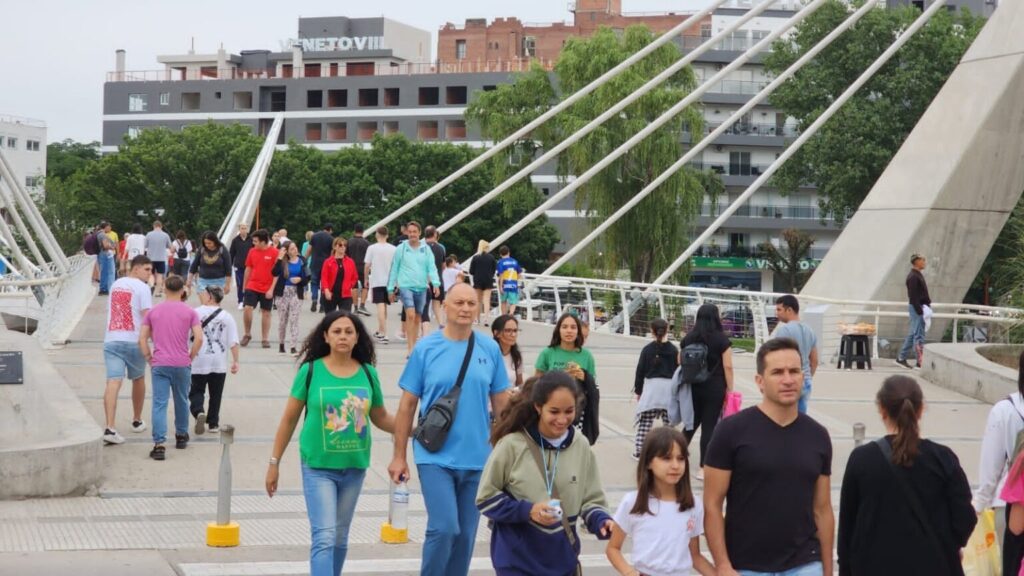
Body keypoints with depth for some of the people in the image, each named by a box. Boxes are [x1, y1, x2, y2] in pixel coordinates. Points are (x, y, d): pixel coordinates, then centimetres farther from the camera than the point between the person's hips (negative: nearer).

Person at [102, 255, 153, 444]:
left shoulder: (115, 285, 16)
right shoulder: (141, 287, -5)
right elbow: (148, 316, -13)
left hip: (111, 340, 4)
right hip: (134, 341, -4)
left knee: (113, 382, -9)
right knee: (138, 379, 20)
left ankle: (110, 428, -23)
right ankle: (137, 421, 34)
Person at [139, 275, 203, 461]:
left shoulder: (153, 311, 6)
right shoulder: (189, 312, 1)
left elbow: (142, 338, 2)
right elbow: (199, 338, -8)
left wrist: (149, 359, 8)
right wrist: (191, 357, 3)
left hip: (159, 364, 0)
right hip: (182, 364, 0)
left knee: (159, 404, -4)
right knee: (182, 401, 18)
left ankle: (159, 444, -15)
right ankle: (181, 437, 34)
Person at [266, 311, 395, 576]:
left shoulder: (368, 373, 2)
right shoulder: (311, 371, -6)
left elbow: (381, 418, 14)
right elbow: (289, 419, 1)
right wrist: (274, 463, 2)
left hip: (355, 467, 4)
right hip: (318, 466, -4)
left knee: (340, 537, 14)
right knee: (324, 537, -12)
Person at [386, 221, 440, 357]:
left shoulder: (426, 249, 6)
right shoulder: (401, 249, 1)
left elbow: (432, 268, 2)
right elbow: (394, 269, 6)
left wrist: (435, 283, -15)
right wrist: (391, 288, 7)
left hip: (421, 287, 3)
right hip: (406, 286, -3)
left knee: (417, 318, 11)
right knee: (410, 315, -18)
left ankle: (414, 347, 22)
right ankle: (411, 349, -19)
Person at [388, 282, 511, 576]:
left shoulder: (490, 349, 3)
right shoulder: (425, 348, -3)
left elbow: (501, 403, 10)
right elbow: (407, 405, 1)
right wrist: (399, 456, 0)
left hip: (477, 459, 3)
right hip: (435, 457, -3)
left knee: (465, 535, 9)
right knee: (444, 528, -13)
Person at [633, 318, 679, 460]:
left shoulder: (647, 350, 0)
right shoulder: (673, 350, 1)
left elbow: (640, 370, 3)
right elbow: (678, 369, 3)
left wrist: (638, 390, 12)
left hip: (651, 386, 0)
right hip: (669, 387, 0)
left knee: (645, 422, 1)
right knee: (669, 421, 5)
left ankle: (638, 450, -1)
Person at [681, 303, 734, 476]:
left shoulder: (688, 338, 5)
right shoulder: (722, 339, -7)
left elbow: (680, 362, 10)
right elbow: (727, 367, -10)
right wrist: (730, 389, -5)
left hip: (692, 388, 4)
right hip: (714, 389, -4)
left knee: (692, 423, 20)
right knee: (709, 426, 0)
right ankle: (703, 468, -1)